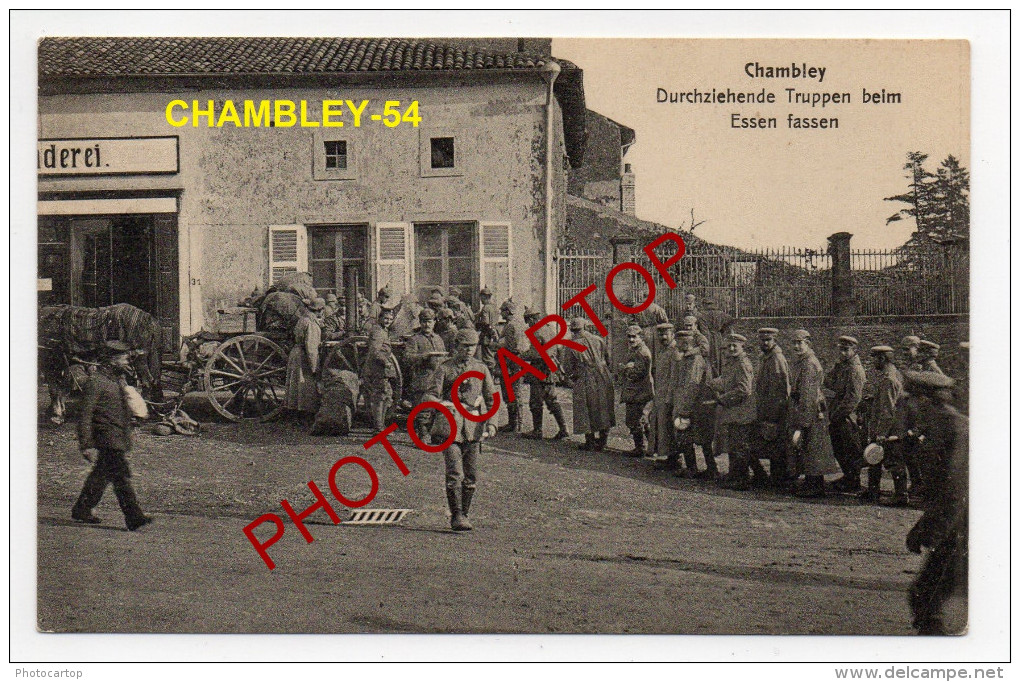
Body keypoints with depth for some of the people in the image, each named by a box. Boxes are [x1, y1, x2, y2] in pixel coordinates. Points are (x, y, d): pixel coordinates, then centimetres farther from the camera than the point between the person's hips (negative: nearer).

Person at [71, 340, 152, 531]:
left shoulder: (119, 379, 16)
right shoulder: (95, 382, -13)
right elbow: (85, 416, -15)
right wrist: (87, 445, -18)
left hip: (119, 437, 9)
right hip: (107, 436, -9)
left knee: (101, 475, 16)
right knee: (121, 476, -11)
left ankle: (82, 510, 27)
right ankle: (134, 517, -12)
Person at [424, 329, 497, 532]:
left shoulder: (481, 369, 11)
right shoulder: (445, 369, 2)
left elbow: (491, 398, 14)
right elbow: (430, 395, -3)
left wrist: (490, 423, 0)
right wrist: (442, 404, -25)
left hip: (473, 426, 4)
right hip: (450, 426, -3)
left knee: (471, 476, 5)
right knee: (455, 473, -13)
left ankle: (464, 514, 18)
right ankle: (456, 517, -9)